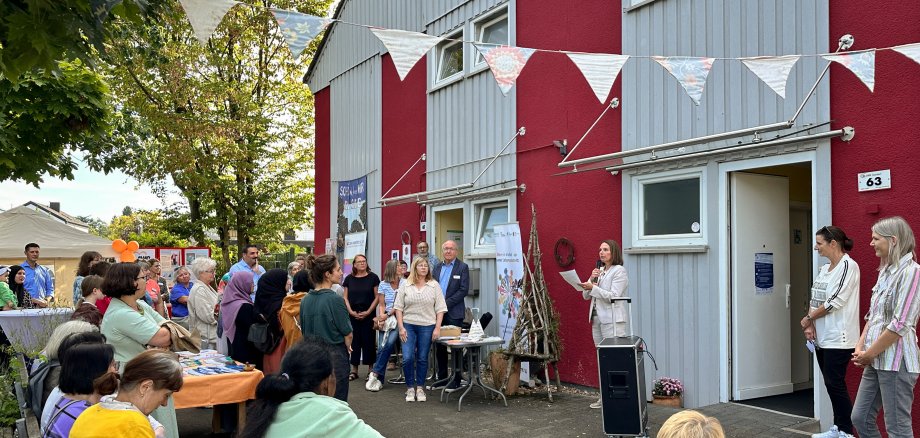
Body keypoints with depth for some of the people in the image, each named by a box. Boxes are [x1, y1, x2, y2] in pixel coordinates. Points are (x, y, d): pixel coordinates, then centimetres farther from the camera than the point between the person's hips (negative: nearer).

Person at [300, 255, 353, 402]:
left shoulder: (305, 300, 1)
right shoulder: (335, 300, -17)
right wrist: (347, 348, 8)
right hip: (335, 357, -6)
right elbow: (348, 334, -11)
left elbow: (303, 331, 10)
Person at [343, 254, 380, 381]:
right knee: (354, 341, 6)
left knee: (369, 342, 1)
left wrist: (368, 312, -10)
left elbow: (377, 297, -2)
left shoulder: (373, 277, -1)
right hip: (352, 315, 2)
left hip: (368, 315, -2)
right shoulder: (349, 278, 6)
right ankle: (354, 370, 14)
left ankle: (370, 370, 9)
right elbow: (345, 298, 7)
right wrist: (351, 311, -7)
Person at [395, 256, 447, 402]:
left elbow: (440, 308, 2)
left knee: (422, 359, 5)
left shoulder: (434, 285, 4)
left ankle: (420, 388, 18)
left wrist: (437, 328, -5)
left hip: (427, 326, 0)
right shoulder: (406, 286, 4)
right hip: (408, 325, 0)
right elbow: (398, 307, 4)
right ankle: (410, 388, 9)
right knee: (407, 358, -7)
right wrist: (401, 327, -3)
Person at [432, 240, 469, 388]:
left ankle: (456, 380, 7)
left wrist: (446, 304, -14)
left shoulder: (462, 267, -3)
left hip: (454, 313, -5)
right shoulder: (437, 267, 13)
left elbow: (464, 290, -10)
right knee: (439, 347, 10)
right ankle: (441, 378, 21)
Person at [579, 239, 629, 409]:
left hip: (612, 320, -8)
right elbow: (586, 296, 14)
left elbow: (613, 296, -15)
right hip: (597, 319, 8)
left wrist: (593, 287, -21)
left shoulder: (619, 271, -5)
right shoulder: (599, 271, 18)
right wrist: (591, 279, -1)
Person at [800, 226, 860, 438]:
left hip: (838, 338, -8)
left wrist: (807, 318, -8)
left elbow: (834, 302, -17)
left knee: (835, 384, -4)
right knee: (830, 383, 13)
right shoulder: (825, 269, 13)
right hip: (822, 336, 8)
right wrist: (811, 325, -1)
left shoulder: (848, 266, -12)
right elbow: (815, 300, 13)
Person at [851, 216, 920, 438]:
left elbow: (901, 325, -19)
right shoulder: (886, 271, 14)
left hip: (895, 361, -9)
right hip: (876, 360, 9)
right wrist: (860, 347, 7)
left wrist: (870, 353, -12)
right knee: (860, 418, 13)